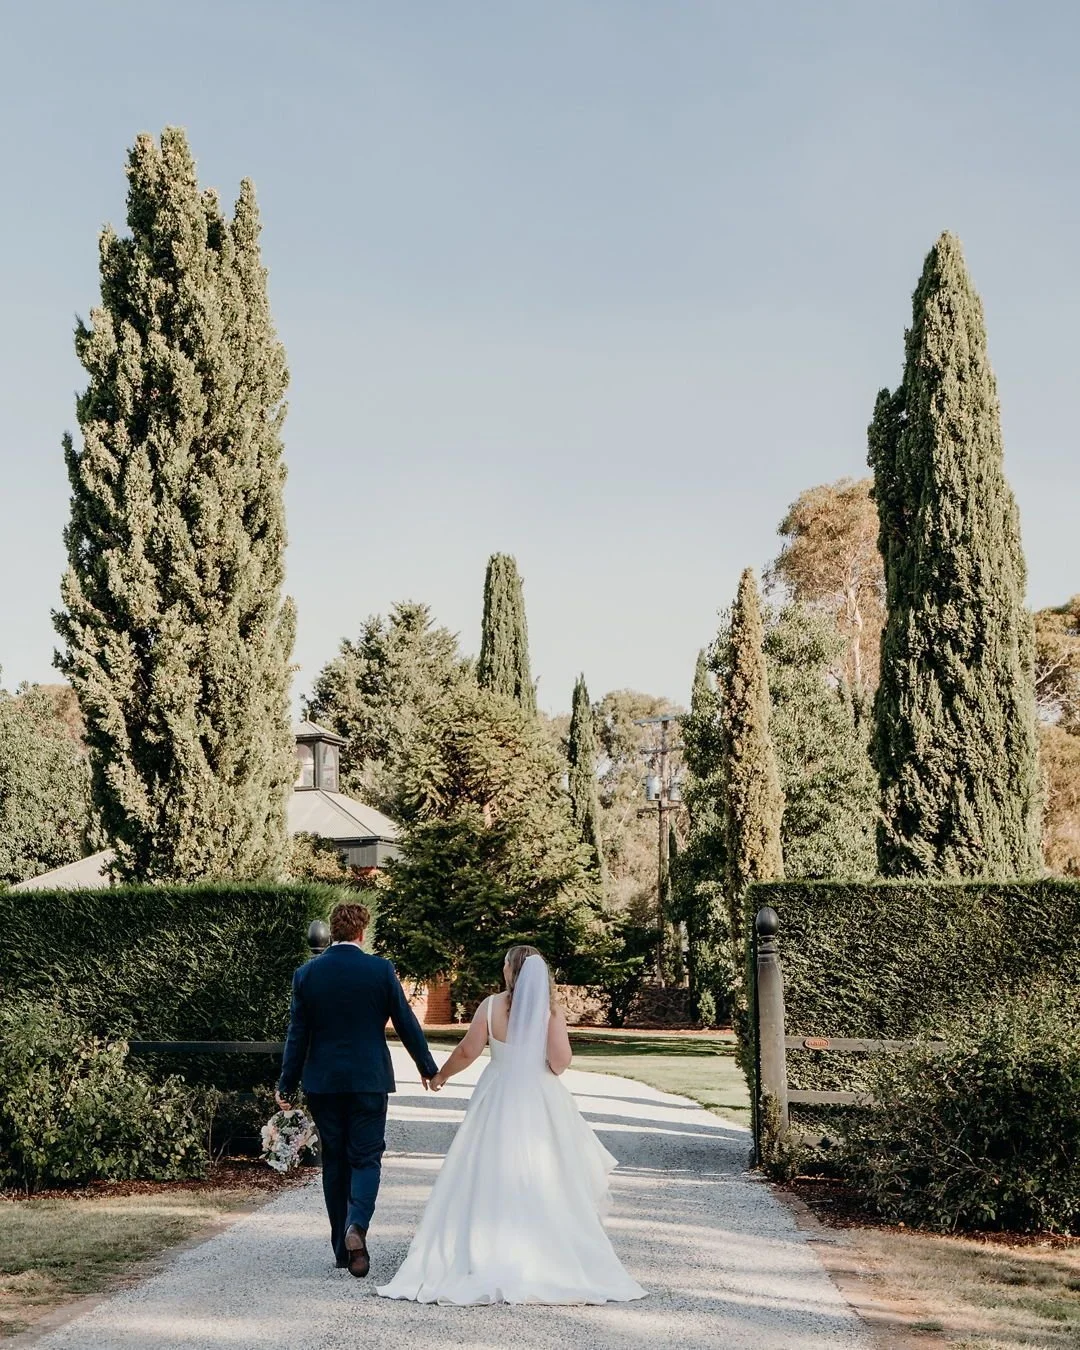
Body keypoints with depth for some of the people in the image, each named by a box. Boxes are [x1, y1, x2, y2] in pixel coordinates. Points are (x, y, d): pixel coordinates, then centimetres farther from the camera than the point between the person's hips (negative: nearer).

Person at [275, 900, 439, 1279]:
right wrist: (428, 1068, 12)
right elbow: (406, 1023, -1)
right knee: (366, 1158, 5)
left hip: (322, 1082, 2)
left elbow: (297, 1034, 1)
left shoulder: (306, 974, -2)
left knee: (334, 1160, 13)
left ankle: (342, 1246, 18)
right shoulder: (380, 969, -7)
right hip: (369, 1080, -2)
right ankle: (357, 1226, -20)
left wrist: (286, 1086, 8)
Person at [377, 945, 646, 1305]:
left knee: (492, 1182, 7)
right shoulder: (551, 1012, -7)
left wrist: (440, 1075, 12)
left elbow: (467, 1052, -3)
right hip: (540, 1104, 0)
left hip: (497, 1102, 0)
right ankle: (551, 1259, 12)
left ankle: (489, 1258, 7)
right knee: (543, 1184, 8)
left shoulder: (491, 1006, -7)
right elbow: (560, 1063, -13)